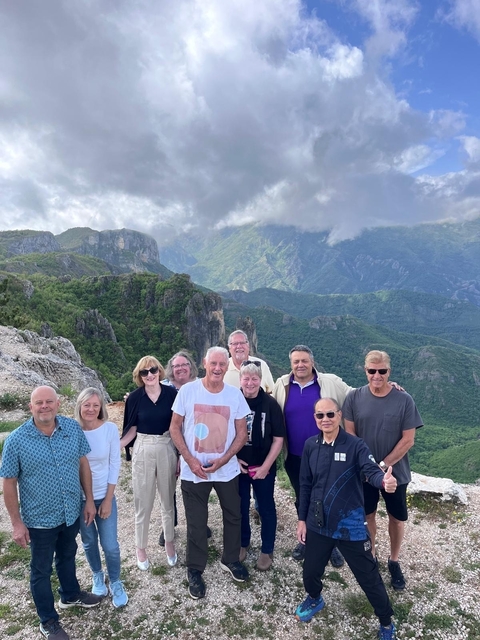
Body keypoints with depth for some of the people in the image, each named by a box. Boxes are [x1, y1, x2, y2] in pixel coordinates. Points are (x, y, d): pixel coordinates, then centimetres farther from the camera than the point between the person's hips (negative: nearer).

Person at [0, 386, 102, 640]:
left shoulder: (73, 427, -11)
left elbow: (83, 463, -1)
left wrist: (89, 500, 1)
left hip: (72, 512, 3)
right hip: (40, 518, -3)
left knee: (67, 556, 27)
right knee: (41, 569, 17)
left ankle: (70, 595, 54)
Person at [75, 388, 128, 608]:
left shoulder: (110, 429, -14)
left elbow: (115, 464, -8)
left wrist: (108, 499, -7)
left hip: (104, 496, 0)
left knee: (110, 545, 5)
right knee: (89, 542, 18)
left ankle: (115, 582, 32)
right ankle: (97, 576, 45)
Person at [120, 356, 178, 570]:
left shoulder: (171, 393, -8)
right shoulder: (135, 397, -7)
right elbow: (132, 429, 1)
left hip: (167, 450, 0)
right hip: (143, 451, 0)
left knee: (168, 500, 16)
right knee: (143, 503, 11)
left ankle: (169, 543, 37)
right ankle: (141, 548, 31)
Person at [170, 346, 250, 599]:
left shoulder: (235, 394, -6)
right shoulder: (187, 391, -11)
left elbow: (242, 433, -2)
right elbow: (175, 427, -5)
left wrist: (222, 460, -13)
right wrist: (189, 459, -13)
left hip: (227, 469, 2)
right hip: (193, 470, -2)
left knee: (233, 516, 17)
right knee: (196, 523, 11)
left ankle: (230, 560, 42)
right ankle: (195, 571, 32)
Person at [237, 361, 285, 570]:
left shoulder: (270, 404, -12)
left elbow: (278, 438, -8)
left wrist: (265, 466, -11)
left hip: (263, 467, -1)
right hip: (237, 466, 2)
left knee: (266, 508, 12)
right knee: (240, 507, 16)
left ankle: (267, 550, 31)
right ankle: (242, 544, 38)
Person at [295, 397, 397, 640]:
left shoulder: (355, 445, -13)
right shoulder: (310, 446, -3)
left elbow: (372, 471, -28)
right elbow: (305, 485, 5)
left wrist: (385, 481, -51)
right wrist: (302, 519, 8)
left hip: (351, 525, -3)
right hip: (318, 524, 4)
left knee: (369, 577, 9)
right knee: (310, 570, 19)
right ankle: (314, 598, 53)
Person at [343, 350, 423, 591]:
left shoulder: (404, 400, -14)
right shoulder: (354, 397, -11)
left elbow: (408, 440, -11)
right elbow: (349, 434, -6)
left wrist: (384, 465, -13)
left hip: (395, 472, 0)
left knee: (397, 518, 14)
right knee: (368, 516, 16)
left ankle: (394, 561, 37)